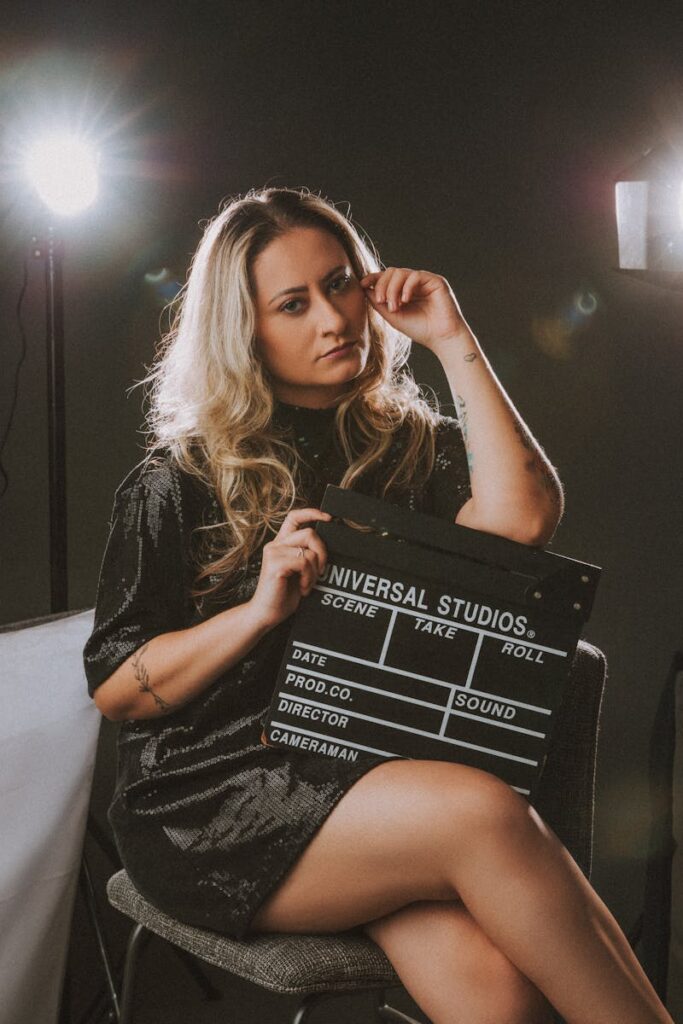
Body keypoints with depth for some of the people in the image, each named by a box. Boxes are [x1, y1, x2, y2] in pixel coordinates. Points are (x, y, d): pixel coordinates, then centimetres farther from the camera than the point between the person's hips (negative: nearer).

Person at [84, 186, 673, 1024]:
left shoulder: (412, 444, 11)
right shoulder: (180, 482, 3)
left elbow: (522, 520, -11)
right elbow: (114, 690, 0)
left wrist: (454, 343, -5)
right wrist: (259, 611, -16)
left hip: (374, 776, 3)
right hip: (208, 807, -2)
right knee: (486, 815, -30)